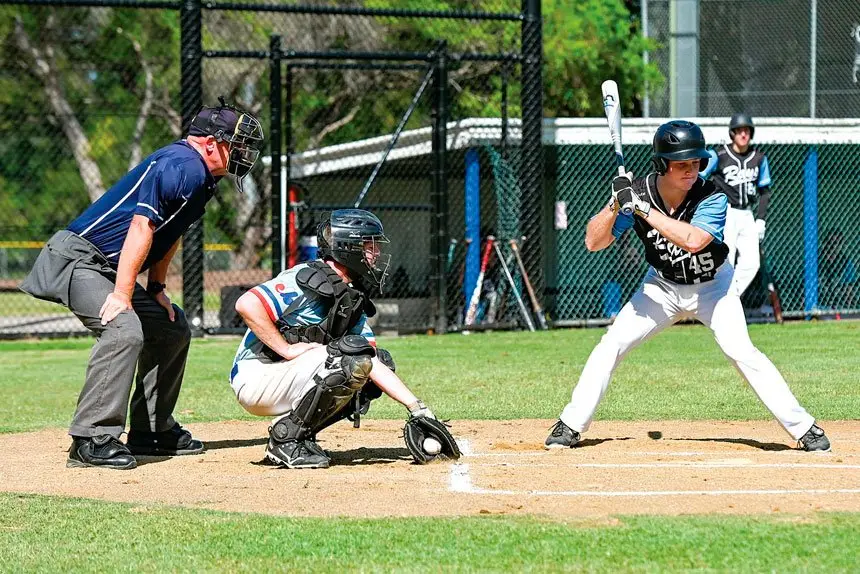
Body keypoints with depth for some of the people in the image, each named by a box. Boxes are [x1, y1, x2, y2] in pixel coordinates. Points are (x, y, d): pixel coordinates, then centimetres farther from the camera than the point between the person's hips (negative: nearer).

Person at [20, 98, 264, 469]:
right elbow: (142, 226, -28)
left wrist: (156, 289, 14)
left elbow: (171, 232, 20)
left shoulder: (201, 177, 10)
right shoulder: (180, 167, -22)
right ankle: (92, 440, -30)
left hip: (110, 269, 11)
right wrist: (122, 295, -30)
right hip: (78, 260, -11)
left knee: (172, 330, 15)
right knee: (125, 329, -29)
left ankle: (152, 430, 23)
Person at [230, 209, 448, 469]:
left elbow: (375, 365, 6)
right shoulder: (309, 279, -17)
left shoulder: (352, 300, 11)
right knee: (352, 358, -24)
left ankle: (300, 435, 5)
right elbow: (247, 304, -28)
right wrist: (288, 349, -24)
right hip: (255, 377, -9)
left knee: (382, 360, 8)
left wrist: (417, 408, -4)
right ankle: (286, 440, -15)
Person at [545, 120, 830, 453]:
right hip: (662, 286, 3)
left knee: (742, 351, -19)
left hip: (712, 286, -2)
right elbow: (594, 243, -17)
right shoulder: (638, 192, -18)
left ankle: (803, 428, -11)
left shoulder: (712, 198, -26)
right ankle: (571, 425, 4)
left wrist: (642, 207, -44)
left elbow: (693, 240, -44)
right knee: (611, 344, -9)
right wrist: (616, 204, -33)